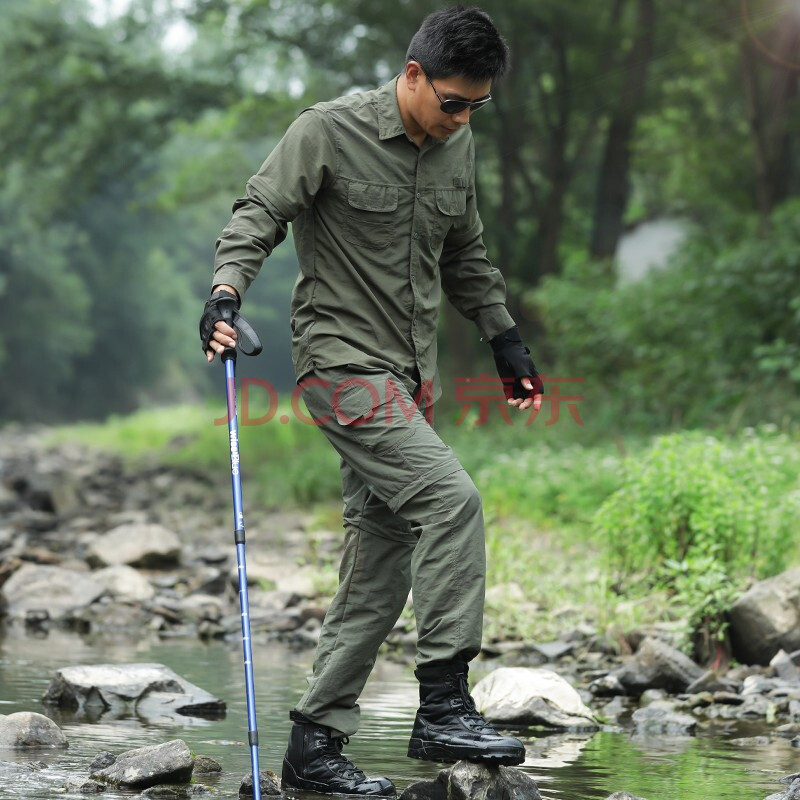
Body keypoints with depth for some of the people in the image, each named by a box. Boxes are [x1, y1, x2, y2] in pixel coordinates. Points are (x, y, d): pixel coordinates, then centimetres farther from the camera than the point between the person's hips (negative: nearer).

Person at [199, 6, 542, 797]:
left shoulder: (457, 149, 11)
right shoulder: (329, 132, -9)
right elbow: (258, 214, -13)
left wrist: (504, 338, 22)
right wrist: (225, 292, -29)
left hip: (410, 377, 7)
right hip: (342, 360, -7)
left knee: (380, 564, 4)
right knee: (450, 497, -24)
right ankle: (442, 707, -20)